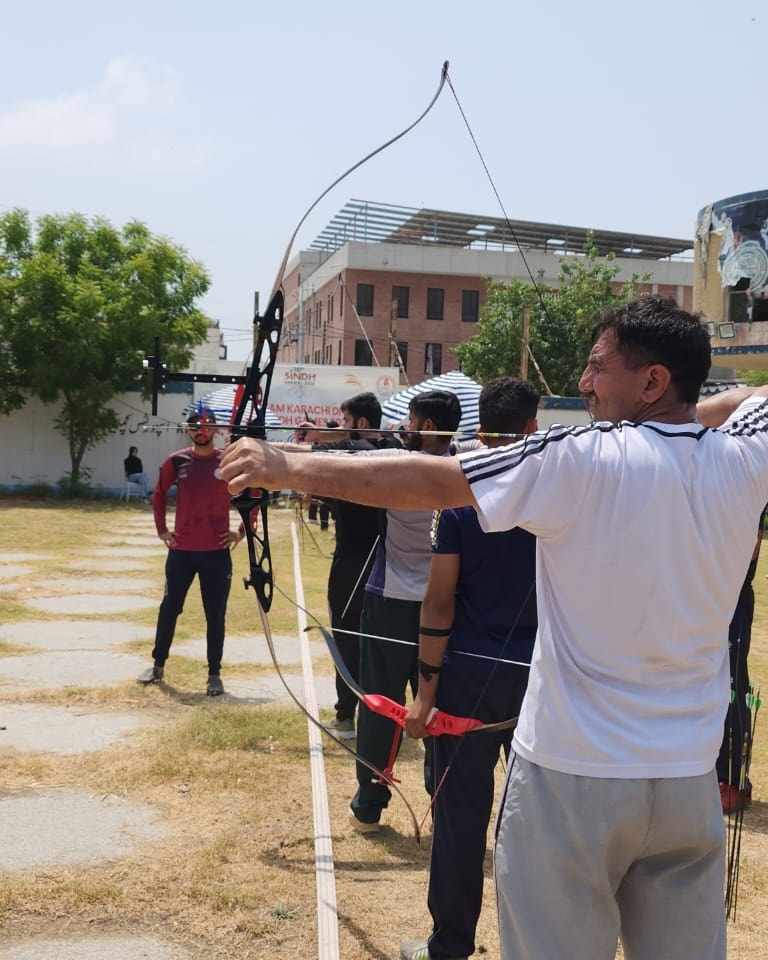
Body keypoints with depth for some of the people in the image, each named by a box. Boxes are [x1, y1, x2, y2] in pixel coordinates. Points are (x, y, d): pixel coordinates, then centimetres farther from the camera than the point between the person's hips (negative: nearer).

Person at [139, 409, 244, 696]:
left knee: (215, 615, 4)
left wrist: (243, 532, 0)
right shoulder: (176, 461, 1)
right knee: (169, 608, 9)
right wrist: (161, 530, 7)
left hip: (217, 552, -1)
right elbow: (159, 495, 15)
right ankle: (158, 665, 25)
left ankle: (214, 674, 14)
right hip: (181, 550, 2)